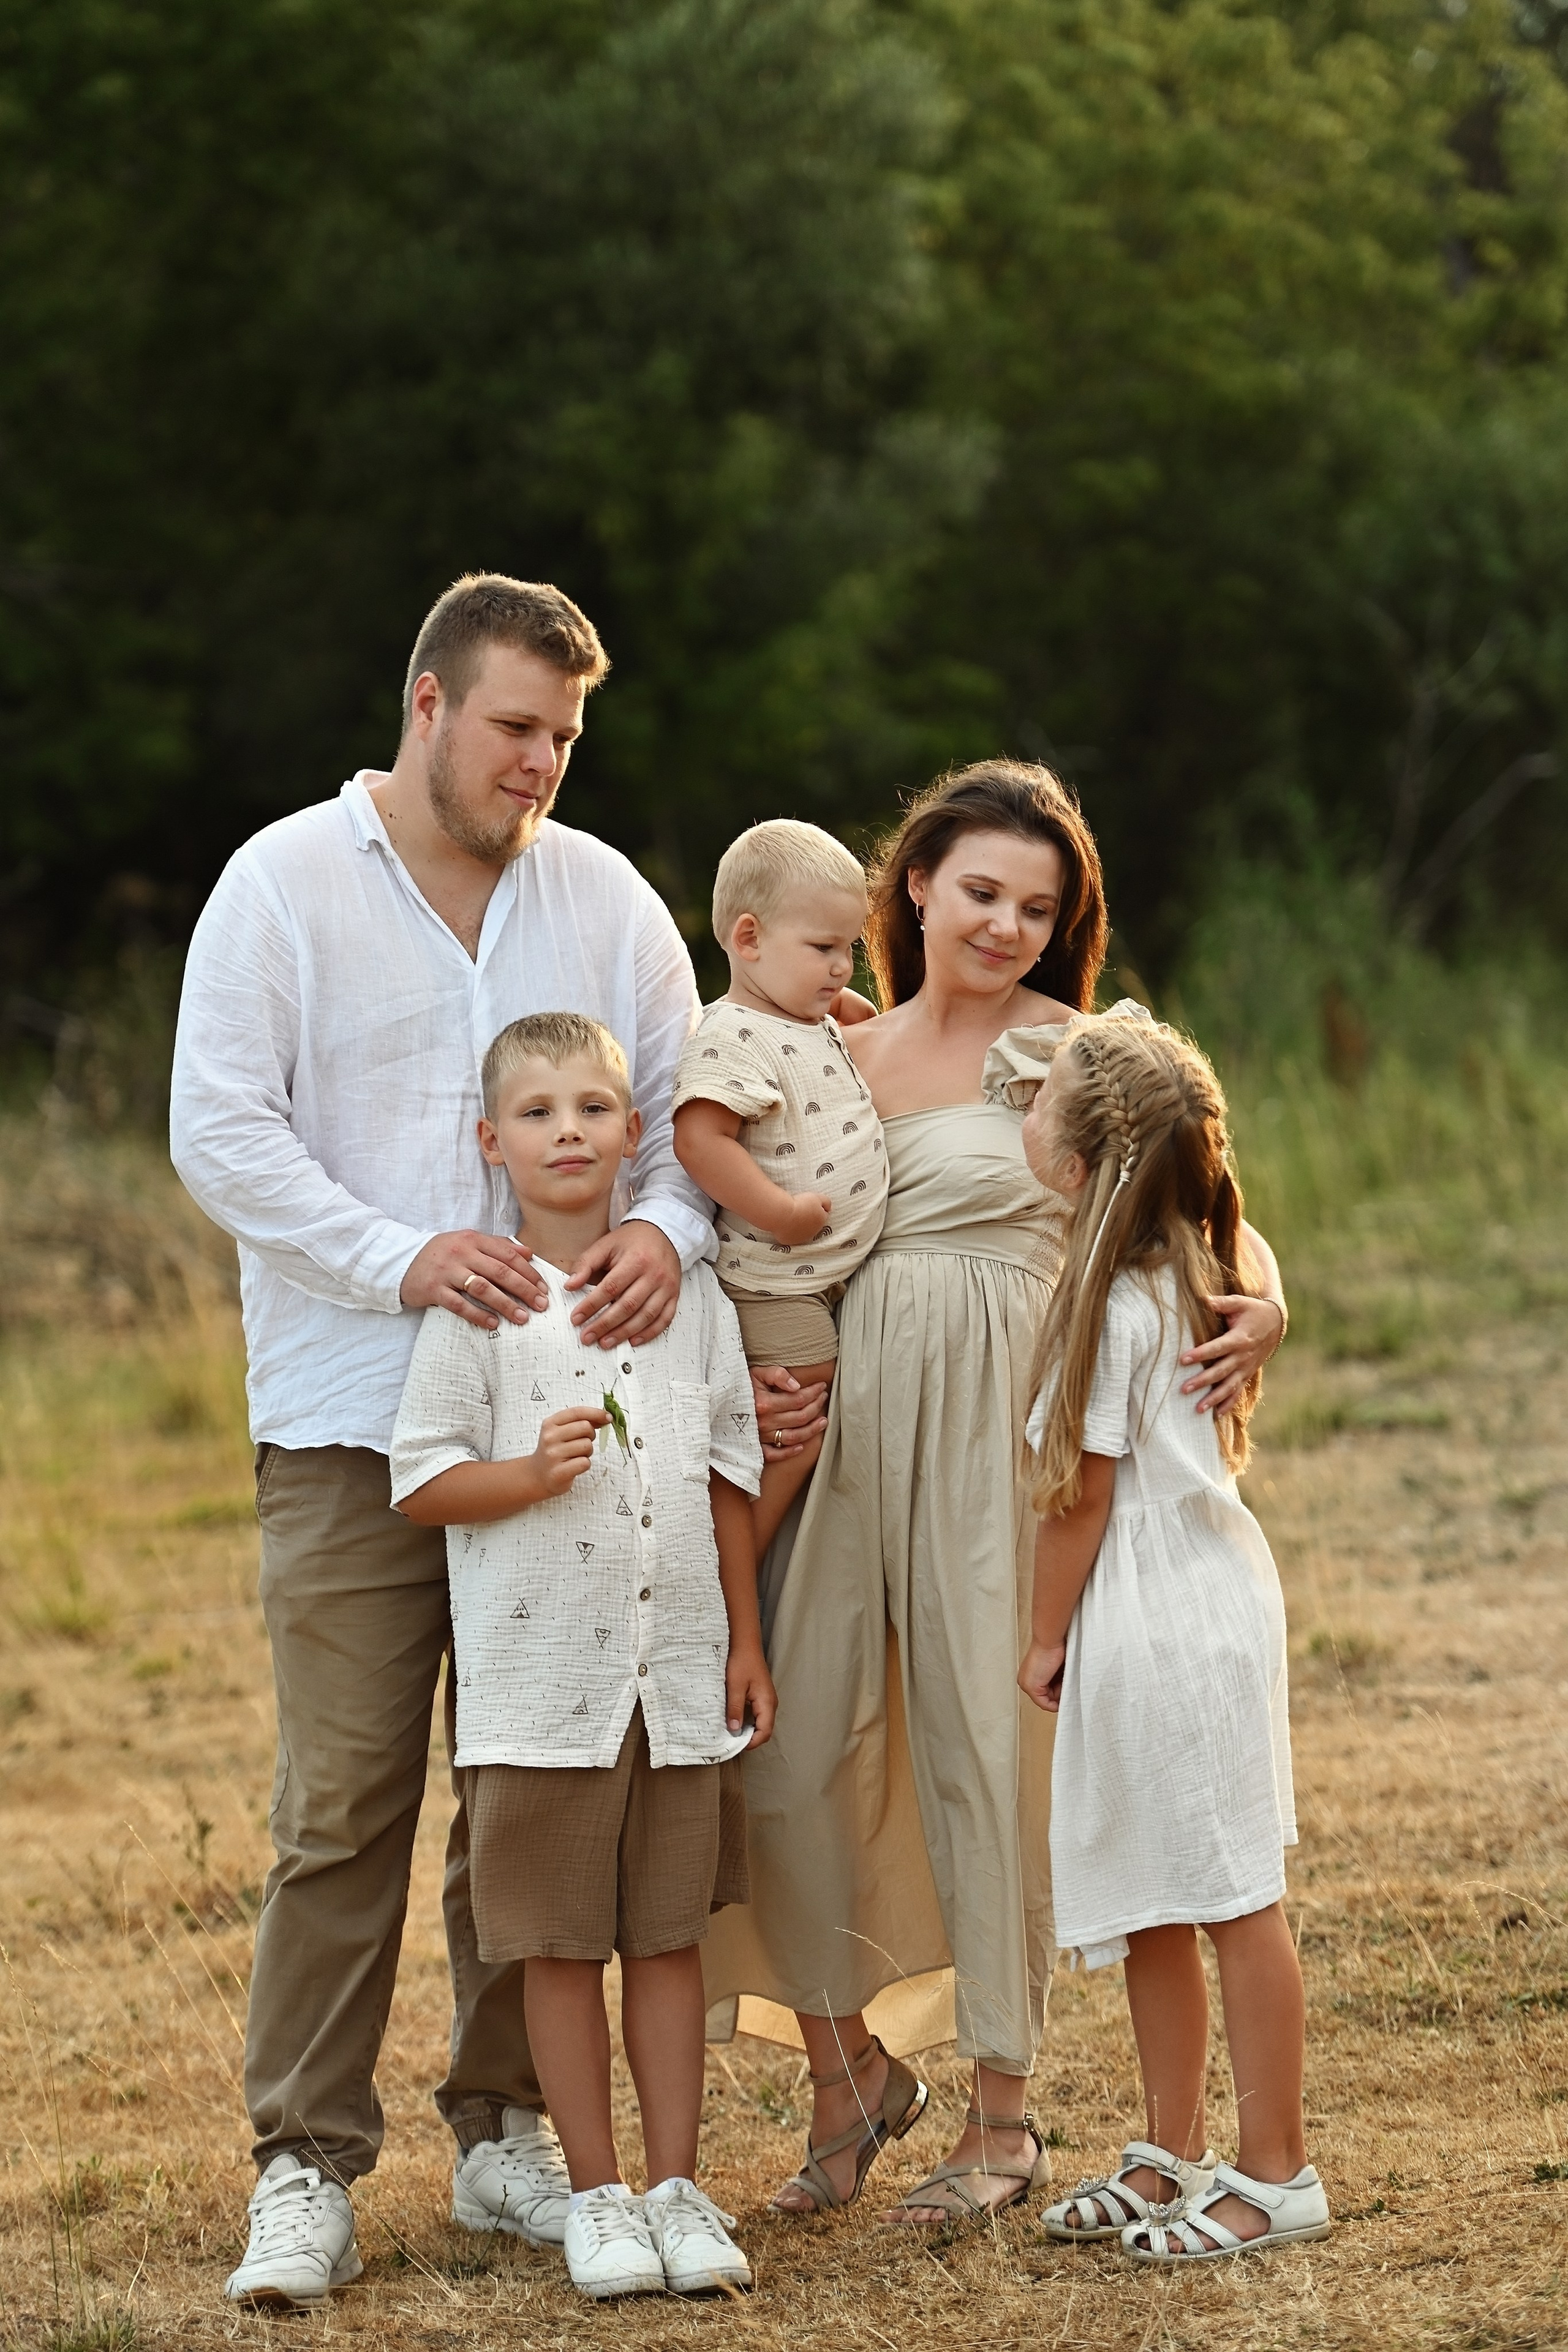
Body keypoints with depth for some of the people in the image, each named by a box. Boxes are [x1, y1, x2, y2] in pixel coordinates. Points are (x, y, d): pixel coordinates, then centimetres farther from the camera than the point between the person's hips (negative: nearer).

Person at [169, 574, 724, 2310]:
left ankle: (508, 2132, 18)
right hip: (353, 1419, -4)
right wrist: (401, 1257, -18)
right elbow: (220, 1129, -6)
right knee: (343, 1802, -6)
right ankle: (307, 2166, -1)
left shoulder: (605, 900, 12)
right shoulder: (284, 884, 1)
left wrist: (665, 1230, -11)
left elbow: (691, 1108, 13)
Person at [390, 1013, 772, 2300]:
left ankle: (679, 2186, 14)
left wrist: (746, 1640, 10)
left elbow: (728, 1476, 12)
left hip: (678, 1670, 3)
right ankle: (597, 2194, 12)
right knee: (564, 1946, 3)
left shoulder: (689, 1292, 6)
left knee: (670, 1933, 7)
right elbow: (423, 1483, -4)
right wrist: (536, 1470, -20)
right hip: (542, 1676, -2)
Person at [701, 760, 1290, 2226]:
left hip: (993, 1428, -4)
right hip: (842, 1421, 4)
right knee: (792, 1747, 2)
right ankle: (852, 2064, 23)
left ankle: (1002, 2120, 12)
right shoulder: (843, 1058, 13)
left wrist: (1260, 1308, -25)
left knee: (988, 1753, -1)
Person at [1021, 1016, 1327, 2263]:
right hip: (1199, 1592, 10)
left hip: (1169, 1620, -10)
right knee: (1152, 1907, 15)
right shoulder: (1186, 1276, 7)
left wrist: (1046, 1639, -1)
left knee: (1234, 1899, -4)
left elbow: (1081, 1494, -13)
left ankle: (1277, 2174, 0)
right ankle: (1175, 2155, 23)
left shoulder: (1118, 1307, -19)